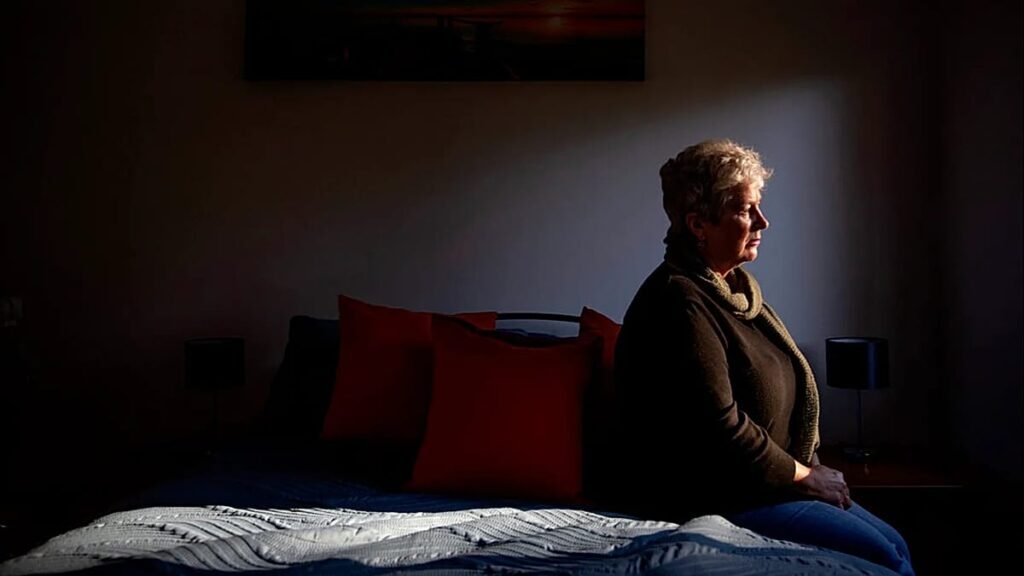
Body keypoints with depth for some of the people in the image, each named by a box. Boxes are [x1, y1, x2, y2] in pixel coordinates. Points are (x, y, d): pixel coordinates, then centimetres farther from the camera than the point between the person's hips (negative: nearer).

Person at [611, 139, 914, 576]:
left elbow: (786, 391, 18)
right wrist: (805, 476, -11)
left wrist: (810, 469, 4)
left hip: (766, 482, 10)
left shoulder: (735, 288, 11)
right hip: (707, 498, -9)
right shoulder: (679, 303, -21)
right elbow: (720, 430, -24)